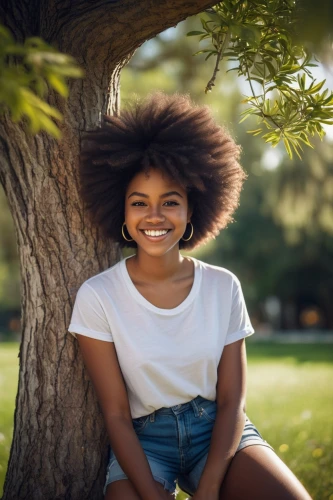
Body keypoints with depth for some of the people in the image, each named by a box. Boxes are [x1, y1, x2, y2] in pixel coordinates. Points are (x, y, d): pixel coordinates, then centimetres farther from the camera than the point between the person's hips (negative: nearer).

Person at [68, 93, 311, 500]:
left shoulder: (224, 288, -3)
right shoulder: (97, 297, -9)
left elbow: (231, 401, -3)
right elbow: (116, 413, -8)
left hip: (219, 432, 2)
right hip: (143, 440, -1)